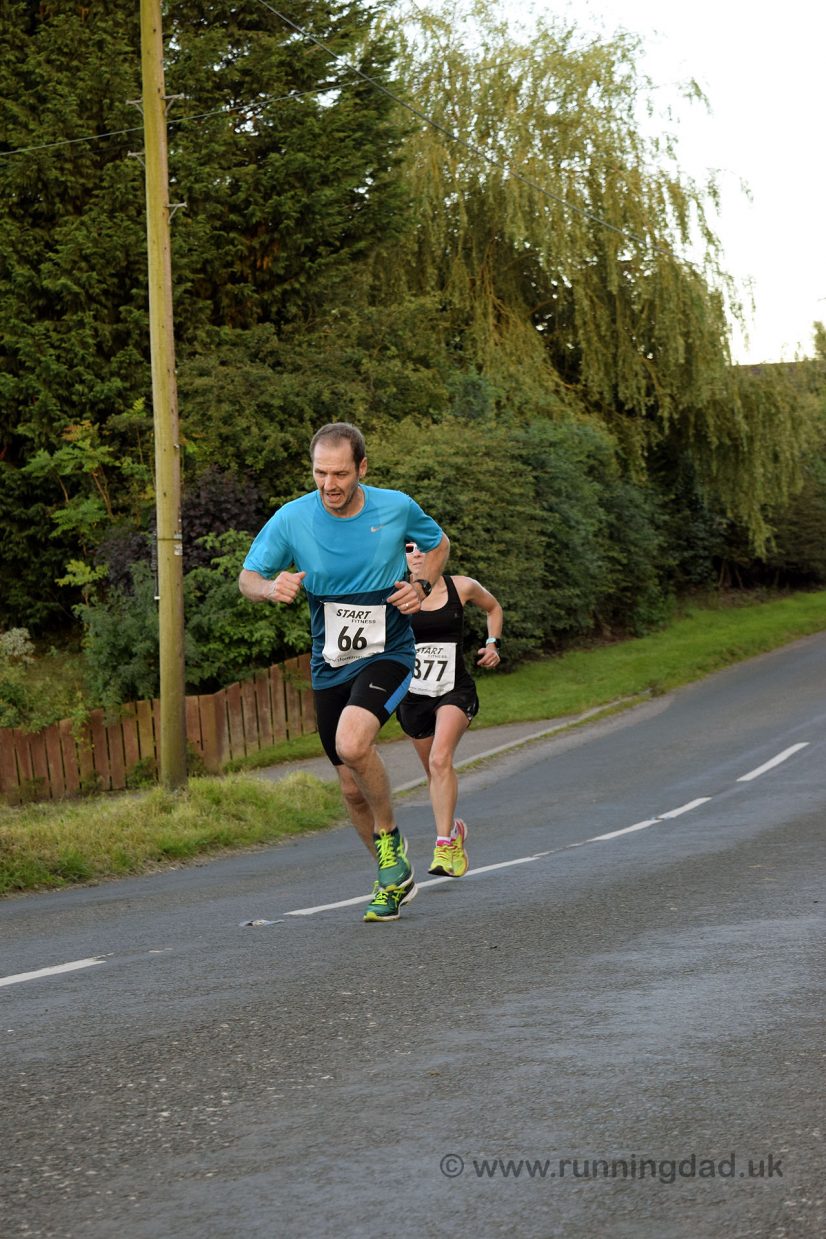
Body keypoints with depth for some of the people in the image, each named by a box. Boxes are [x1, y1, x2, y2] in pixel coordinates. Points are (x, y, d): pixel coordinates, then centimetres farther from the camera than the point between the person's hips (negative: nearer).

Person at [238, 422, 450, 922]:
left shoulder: (397, 508, -10)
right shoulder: (291, 519, -10)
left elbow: (439, 544, 11)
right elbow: (247, 578, -1)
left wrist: (420, 586, -8)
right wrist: (272, 588, -24)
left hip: (388, 654, -3)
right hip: (329, 665, 3)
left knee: (352, 744, -29)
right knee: (353, 788, 9)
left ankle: (390, 836, -3)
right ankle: (396, 877, 32)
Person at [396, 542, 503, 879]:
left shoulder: (462, 587, -2)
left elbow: (493, 608, 18)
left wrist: (493, 643, 4)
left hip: (455, 690, -2)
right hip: (413, 695, 2)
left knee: (440, 759, -24)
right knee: (433, 771, 15)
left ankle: (444, 846, -24)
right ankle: (453, 829, 42)